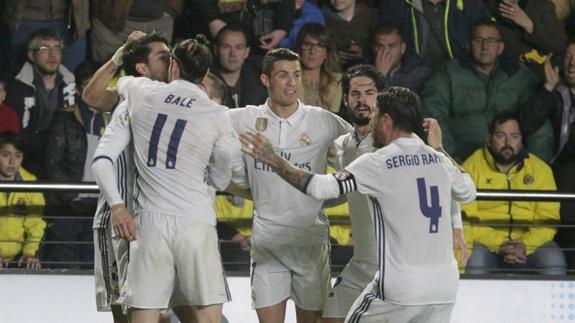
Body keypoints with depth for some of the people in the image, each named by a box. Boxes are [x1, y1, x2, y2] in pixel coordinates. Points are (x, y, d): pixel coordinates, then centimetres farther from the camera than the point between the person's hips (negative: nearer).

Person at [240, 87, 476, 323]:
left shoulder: (377, 163, -8)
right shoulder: (439, 160, 7)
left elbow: (323, 188, -16)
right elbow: (468, 192, 27)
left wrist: (274, 161, -8)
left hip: (401, 287, -5)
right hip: (444, 288, 5)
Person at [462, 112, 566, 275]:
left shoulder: (540, 169, 10)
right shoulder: (472, 166, 3)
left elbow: (548, 218, 2)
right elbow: (466, 217, -6)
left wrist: (526, 245, -17)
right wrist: (498, 245, -20)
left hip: (531, 244, 2)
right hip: (485, 244, -2)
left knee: (553, 261, -27)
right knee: (474, 258, -34)